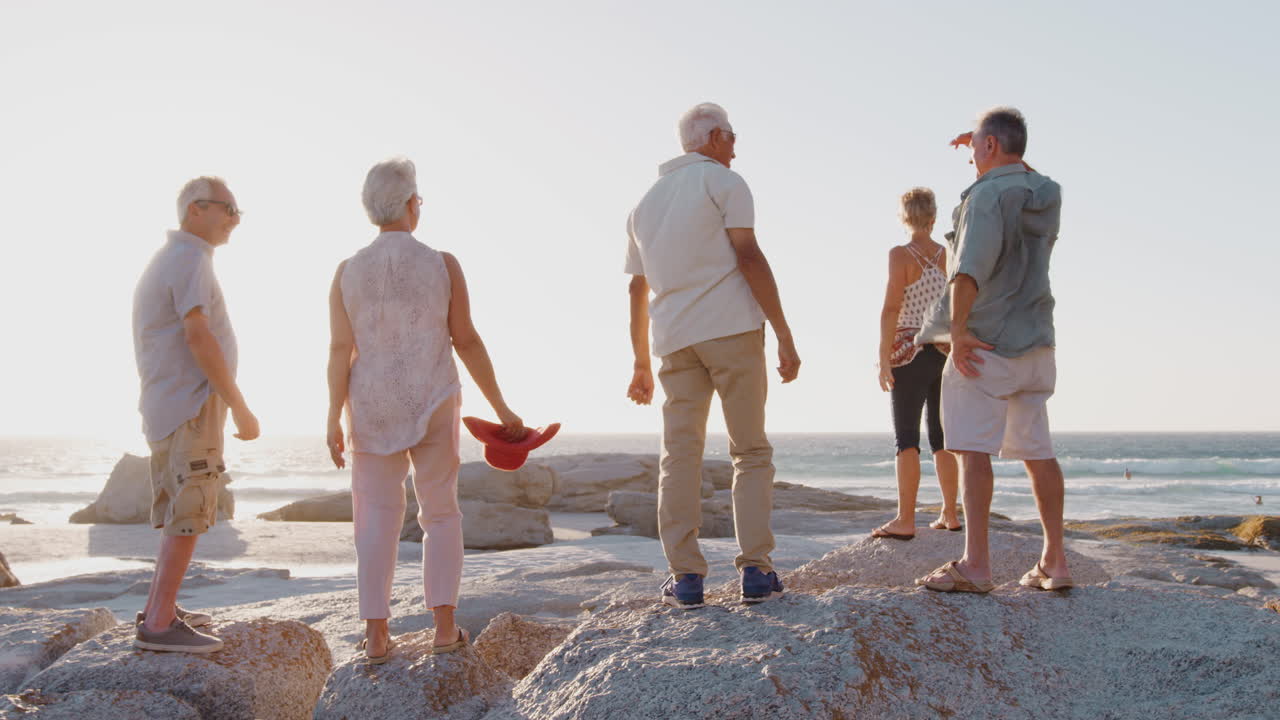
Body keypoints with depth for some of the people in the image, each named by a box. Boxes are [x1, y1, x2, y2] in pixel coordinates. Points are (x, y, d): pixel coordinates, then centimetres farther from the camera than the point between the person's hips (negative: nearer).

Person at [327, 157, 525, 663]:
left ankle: (375, 635, 4)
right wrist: (501, 409, 3)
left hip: (371, 410, 1)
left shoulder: (348, 272, -1)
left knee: (376, 519, 7)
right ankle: (444, 626, 5)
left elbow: (341, 349, -6)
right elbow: (467, 342, -4)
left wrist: (333, 419, -4)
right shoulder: (442, 265, -5)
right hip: (432, 406, -1)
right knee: (440, 513, 11)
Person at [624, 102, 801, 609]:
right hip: (731, 329, -5)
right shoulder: (723, 182, 3)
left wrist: (641, 364, 24)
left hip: (674, 339, 5)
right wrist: (785, 337, -9)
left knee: (679, 455, 3)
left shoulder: (646, 201, 21)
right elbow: (748, 257, -9)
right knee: (751, 451, 2)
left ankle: (685, 577, -1)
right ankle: (756, 570, -2)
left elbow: (638, 290, 20)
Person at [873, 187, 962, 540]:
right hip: (946, 352, 5)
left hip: (911, 352, -5)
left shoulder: (901, 255, -7)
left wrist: (883, 359, -11)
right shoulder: (949, 255, 7)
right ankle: (950, 514, 17)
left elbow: (891, 308, -13)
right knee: (942, 435, 12)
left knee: (906, 436, -4)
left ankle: (905, 520, -8)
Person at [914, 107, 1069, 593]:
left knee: (973, 448, -8)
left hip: (986, 344, -8)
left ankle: (975, 565, -11)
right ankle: (1055, 561, 12)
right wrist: (995, 155, 36)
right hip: (1036, 342, 8)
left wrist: (959, 330, -22)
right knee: (1038, 451, 10)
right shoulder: (1046, 195, 12)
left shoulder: (988, 194, -12)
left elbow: (969, 270, -24)